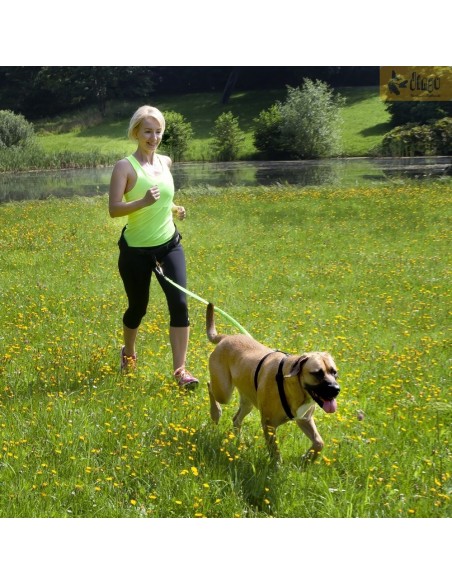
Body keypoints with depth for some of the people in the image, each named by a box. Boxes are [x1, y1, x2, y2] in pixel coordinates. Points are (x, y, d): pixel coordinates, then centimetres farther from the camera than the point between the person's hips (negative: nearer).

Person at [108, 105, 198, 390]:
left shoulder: (166, 162, 6)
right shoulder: (125, 166, -13)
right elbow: (114, 209, -22)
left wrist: (173, 208, 6)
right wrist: (144, 202, -36)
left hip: (170, 245, 4)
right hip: (136, 250, -4)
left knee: (179, 303, -10)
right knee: (138, 307, 11)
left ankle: (180, 369, -4)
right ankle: (129, 352, 42)